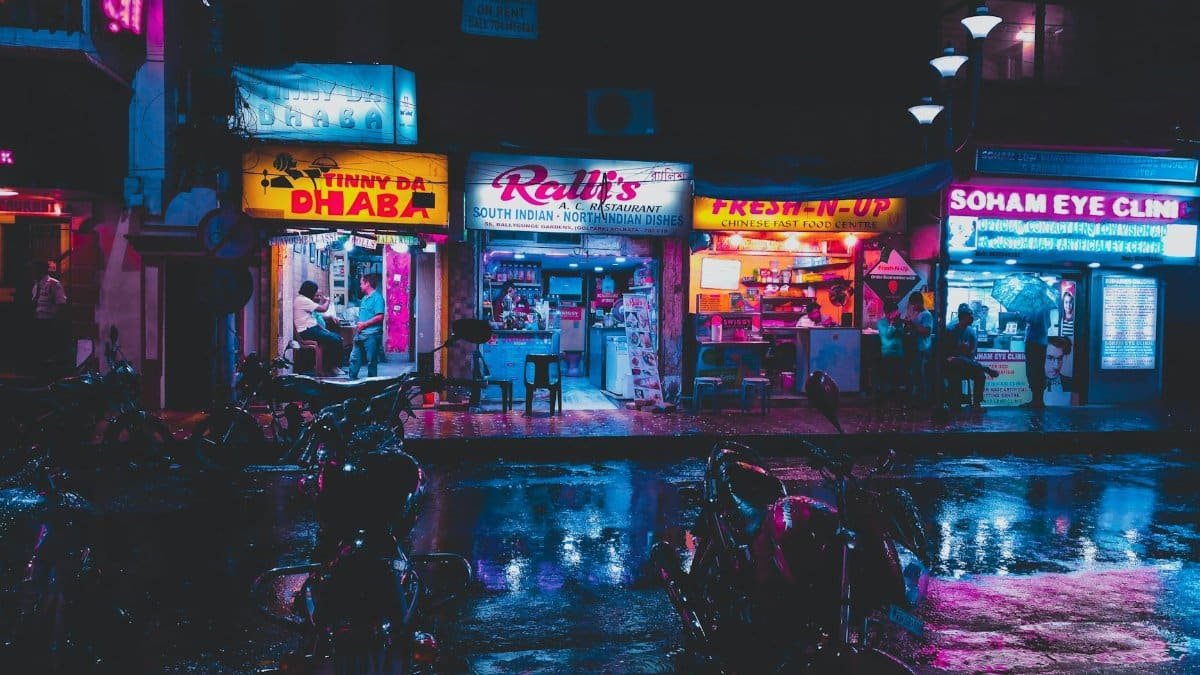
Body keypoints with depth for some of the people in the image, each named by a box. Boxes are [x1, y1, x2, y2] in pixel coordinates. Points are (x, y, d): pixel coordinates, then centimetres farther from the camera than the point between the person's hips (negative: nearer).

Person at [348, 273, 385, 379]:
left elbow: (380, 317, -19)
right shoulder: (365, 298, 18)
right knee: (354, 358, 9)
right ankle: (352, 379, 16)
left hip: (371, 335, -9)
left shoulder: (377, 298, -10)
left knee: (371, 361, 0)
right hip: (360, 334, 9)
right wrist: (358, 325, 9)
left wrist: (364, 324, -15)